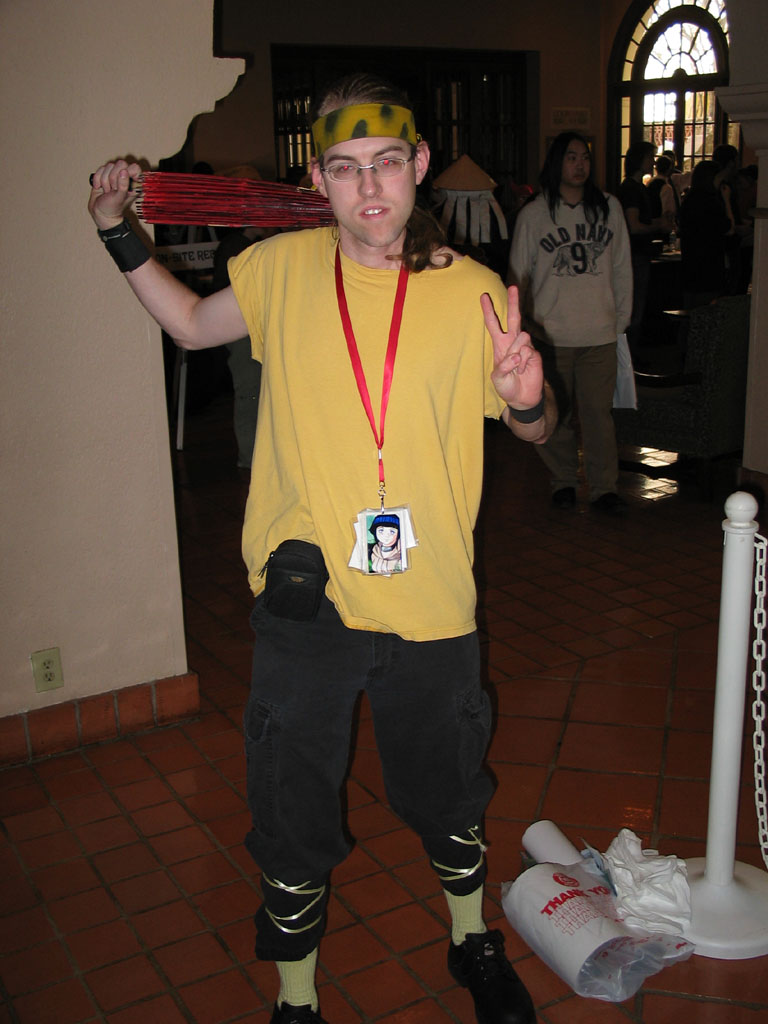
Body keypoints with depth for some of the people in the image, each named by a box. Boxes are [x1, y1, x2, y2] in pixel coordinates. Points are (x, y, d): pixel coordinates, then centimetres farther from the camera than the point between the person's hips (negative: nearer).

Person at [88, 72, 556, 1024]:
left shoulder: (471, 292, -6)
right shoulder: (281, 268, -2)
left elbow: (535, 429, 5)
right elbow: (191, 324, 17)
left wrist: (527, 397, -18)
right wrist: (118, 234, 8)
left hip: (429, 601, 0)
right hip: (305, 599, 1)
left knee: (450, 798, 22)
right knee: (293, 818, 14)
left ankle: (472, 944, 52)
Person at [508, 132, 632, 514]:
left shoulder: (609, 207, 8)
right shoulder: (533, 214, 3)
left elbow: (621, 269, 14)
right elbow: (519, 276, 7)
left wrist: (621, 318, 10)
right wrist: (525, 321, 1)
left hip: (600, 334, 1)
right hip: (551, 335, -1)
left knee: (598, 411, -2)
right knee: (555, 412, 6)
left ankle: (604, 486, 9)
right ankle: (562, 481, 21)